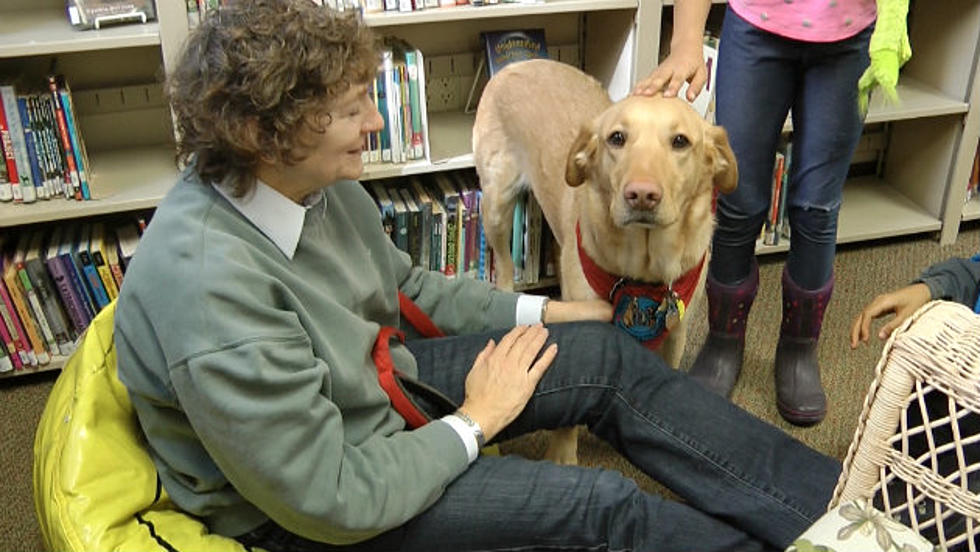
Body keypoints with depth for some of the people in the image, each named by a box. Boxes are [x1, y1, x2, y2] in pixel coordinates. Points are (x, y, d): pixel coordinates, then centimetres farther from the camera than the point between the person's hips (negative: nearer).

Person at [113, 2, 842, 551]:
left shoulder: (314, 181, -10)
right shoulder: (210, 289, -35)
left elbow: (405, 286, 8)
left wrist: (539, 311, 4)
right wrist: (475, 422, -17)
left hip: (379, 378, 8)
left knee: (612, 358, -1)